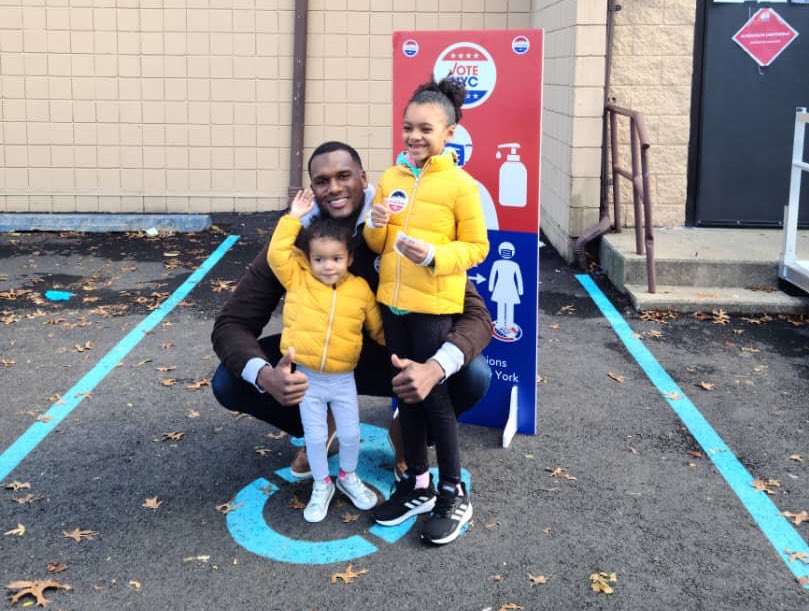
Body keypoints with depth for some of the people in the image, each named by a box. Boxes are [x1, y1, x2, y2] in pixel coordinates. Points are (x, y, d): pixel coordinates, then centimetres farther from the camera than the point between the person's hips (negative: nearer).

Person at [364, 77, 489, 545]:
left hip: (435, 306, -6)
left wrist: (434, 256, -22)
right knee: (406, 392, 14)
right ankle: (418, 484, 28)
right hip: (393, 301, 6)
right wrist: (376, 226, -10)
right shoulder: (390, 179, 7)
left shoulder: (460, 185, -9)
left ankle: (453, 494, 16)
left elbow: (477, 247, -7)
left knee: (435, 394, 0)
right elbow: (375, 246, 12)